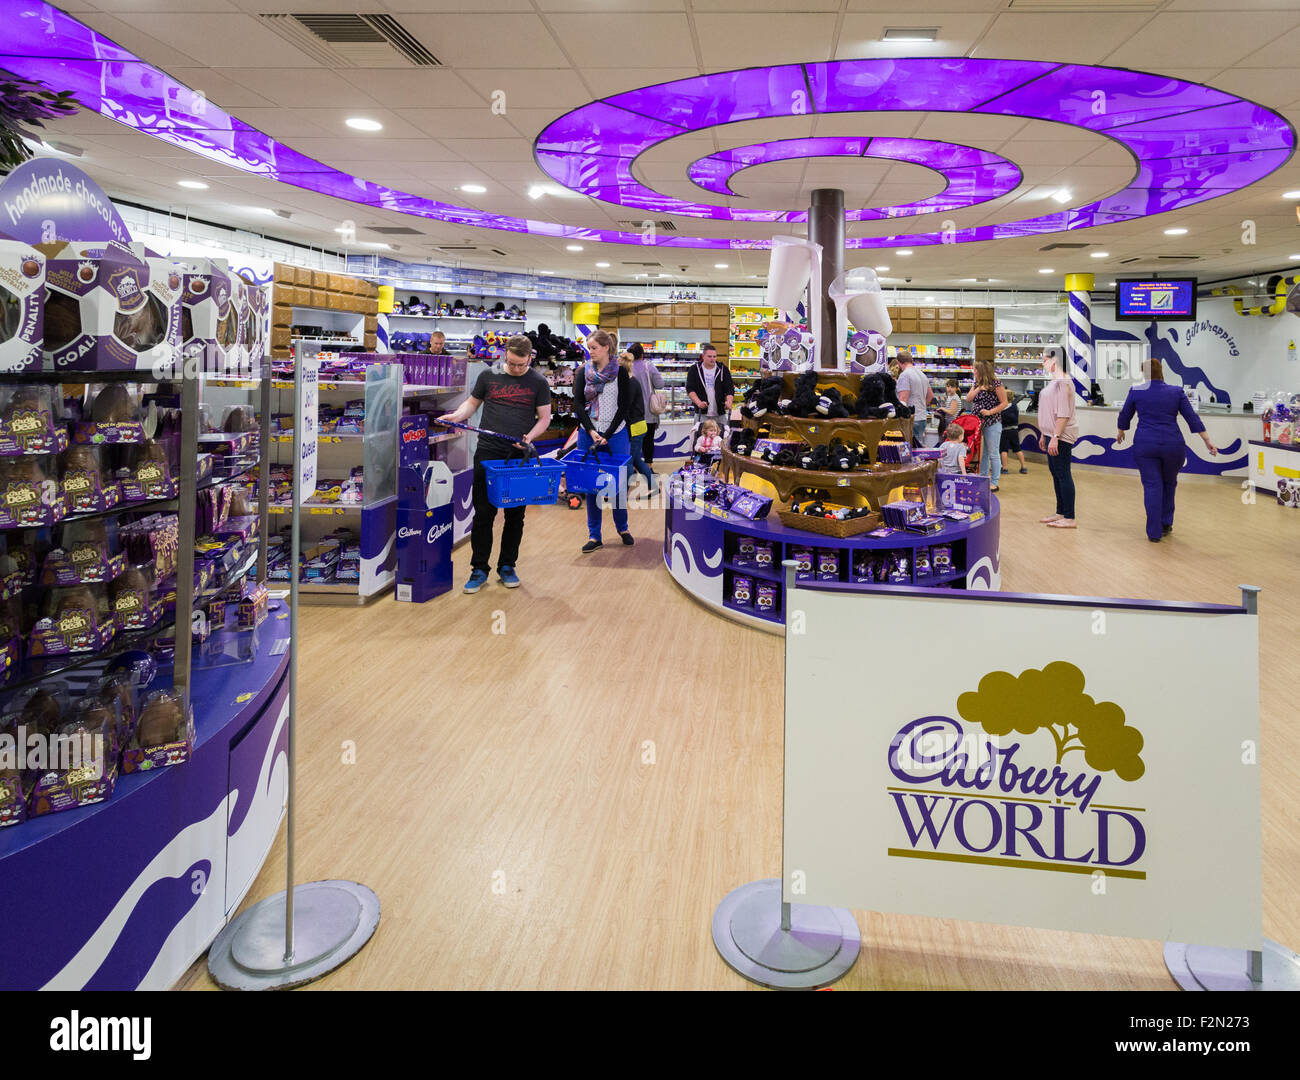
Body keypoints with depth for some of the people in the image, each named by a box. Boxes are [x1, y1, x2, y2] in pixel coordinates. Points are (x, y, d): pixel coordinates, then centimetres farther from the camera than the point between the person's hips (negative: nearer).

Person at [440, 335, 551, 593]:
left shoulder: (538, 382, 4)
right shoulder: (489, 376, 6)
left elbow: (544, 417, 5)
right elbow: (473, 402, 16)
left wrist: (530, 437, -12)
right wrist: (457, 415, -4)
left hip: (520, 457, 0)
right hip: (488, 453, 0)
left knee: (515, 515, 7)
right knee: (483, 513, 1)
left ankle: (507, 567, 20)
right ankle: (479, 569, 10)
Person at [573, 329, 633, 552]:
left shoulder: (621, 372, -2)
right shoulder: (583, 372, 5)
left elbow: (624, 406, -5)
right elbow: (578, 404, 0)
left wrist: (607, 435, -12)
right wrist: (592, 431, -12)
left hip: (616, 435, -2)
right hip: (588, 434, 2)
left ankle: (622, 527, 25)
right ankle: (594, 535, 9)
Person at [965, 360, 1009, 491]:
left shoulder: (996, 384, -9)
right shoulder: (976, 384, 12)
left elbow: (1004, 403, -10)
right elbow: (968, 399, 3)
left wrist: (990, 412, -19)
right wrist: (979, 388, -8)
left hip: (992, 423, -7)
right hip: (979, 422, 7)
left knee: (993, 454, -1)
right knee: (981, 453, 13)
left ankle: (994, 483, 4)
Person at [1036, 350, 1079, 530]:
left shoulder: (1063, 382, -16)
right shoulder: (1053, 381, 16)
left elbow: (1063, 414, -21)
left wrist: (1055, 437, -24)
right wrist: (1044, 435, 24)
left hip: (1061, 436, -10)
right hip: (1052, 434, 10)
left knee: (1063, 474, -8)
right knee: (1055, 474, 14)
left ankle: (1069, 518, -5)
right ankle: (1060, 513, 23)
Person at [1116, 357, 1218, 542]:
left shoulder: (1136, 391, 1)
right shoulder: (1176, 392, 3)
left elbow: (1124, 416, 12)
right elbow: (1193, 418, 1)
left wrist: (1120, 433, 31)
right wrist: (1208, 442, 3)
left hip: (1145, 445, -1)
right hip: (1173, 445, 1)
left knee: (1152, 486, 0)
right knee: (1169, 483, 20)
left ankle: (1154, 532, -3)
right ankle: (1166, 524, 25)